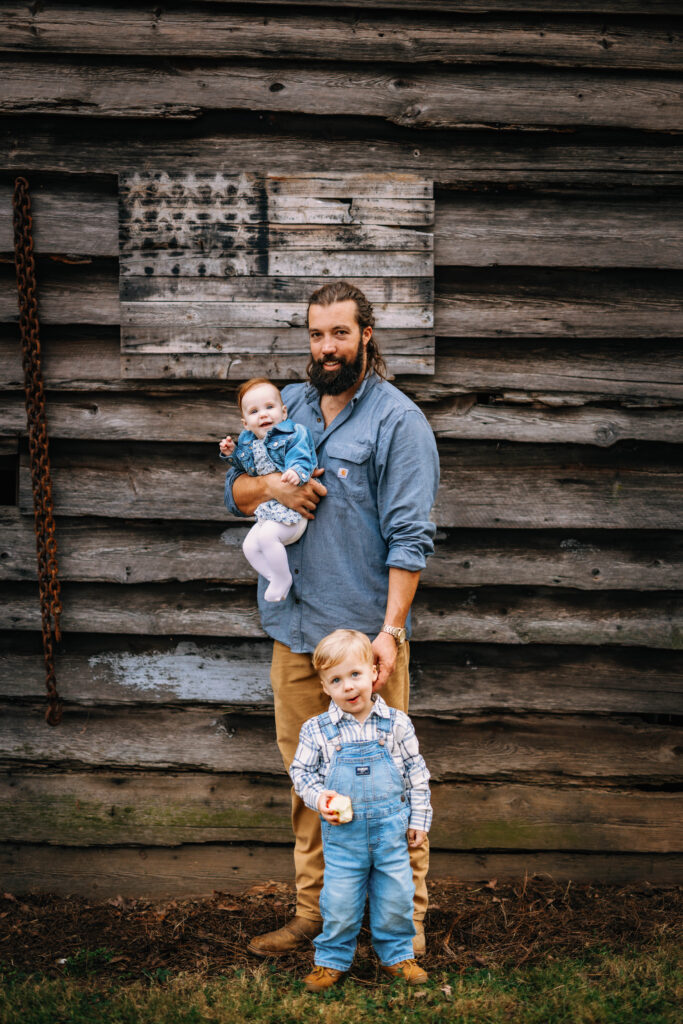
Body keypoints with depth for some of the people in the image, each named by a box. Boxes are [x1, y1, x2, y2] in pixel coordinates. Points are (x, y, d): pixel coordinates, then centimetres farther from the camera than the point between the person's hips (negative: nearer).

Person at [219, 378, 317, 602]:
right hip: (267, 510, 8)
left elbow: (301, 460, -23)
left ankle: (283, 579, -10)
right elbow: (245, 465, 27)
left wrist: (297, 472, -45)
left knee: (267, 535, -27)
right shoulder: (247, 441, 9)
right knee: (250, 546, 4)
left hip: (292, 509, -8)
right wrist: (231, 453, 9)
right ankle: (275, 579, 16)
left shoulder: (293, 435, -11)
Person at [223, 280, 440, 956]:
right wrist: (270, 485, -6)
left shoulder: (398, 420, -7)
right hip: (295, 630, 6)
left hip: (365, 633, -6)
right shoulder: (289, 406, 12)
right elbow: (234, 492, 18)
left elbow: (410, 536, -12)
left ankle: (408, 920, 10)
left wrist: (391, 629, -19)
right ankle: (313, 913, 24)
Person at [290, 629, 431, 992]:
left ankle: (396, 955, 28)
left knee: (396, 895, 8)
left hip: (391, 826, 1)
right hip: (342, 830, -1)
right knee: (339, 899, 3)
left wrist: (419, 819, 5)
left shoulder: (396, 723, -2)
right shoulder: (317, 730, -4)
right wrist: (318, 797, -13)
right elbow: (301, 771, 5)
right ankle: (332, 959, 21)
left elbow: (416, 772, 5)